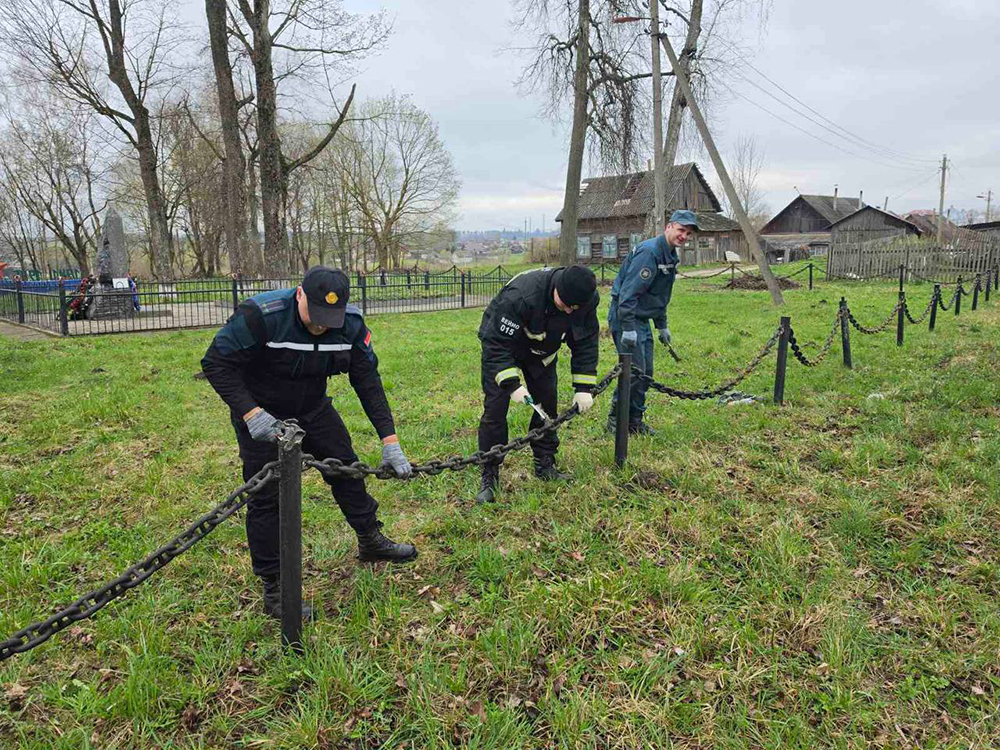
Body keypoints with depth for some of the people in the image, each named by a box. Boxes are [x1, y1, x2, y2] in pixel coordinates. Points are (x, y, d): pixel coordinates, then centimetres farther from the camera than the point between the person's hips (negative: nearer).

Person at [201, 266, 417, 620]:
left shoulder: (351, 323, -18)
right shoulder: (260, 315, -31)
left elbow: (368, 382, -12)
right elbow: (216, 363, -22)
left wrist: (389, 440, -16)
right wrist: (250, 413, -31)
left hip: (313, 408, 5)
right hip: (263, 416, -4)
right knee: (266, 497, -3)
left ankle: (371, 541, 35)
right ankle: (274, 591, 11)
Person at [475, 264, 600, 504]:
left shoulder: (588, 299, -23)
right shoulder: (520, 296, -41)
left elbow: (586, 343, -10)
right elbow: (497, 343, -34)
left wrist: (584, 387, -15)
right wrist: (511, 384, -37)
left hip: (541, 352, 5)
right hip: (501, 343, -5)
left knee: (547, 405, 4)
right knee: (495, 408, -10)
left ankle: (545, 464, 21)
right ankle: (489, 475, -1)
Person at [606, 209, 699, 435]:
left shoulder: (670, 256, 13)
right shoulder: (649, 252, -19)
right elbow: (629, 292, -25)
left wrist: (662, 326, 22)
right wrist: (628, 328, -28)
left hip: (642, 319, 10)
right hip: (625, 316, -10)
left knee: (645, 372, 11)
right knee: (634, 370, -10)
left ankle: (634, 420, 21)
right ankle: (616, 421, 2)